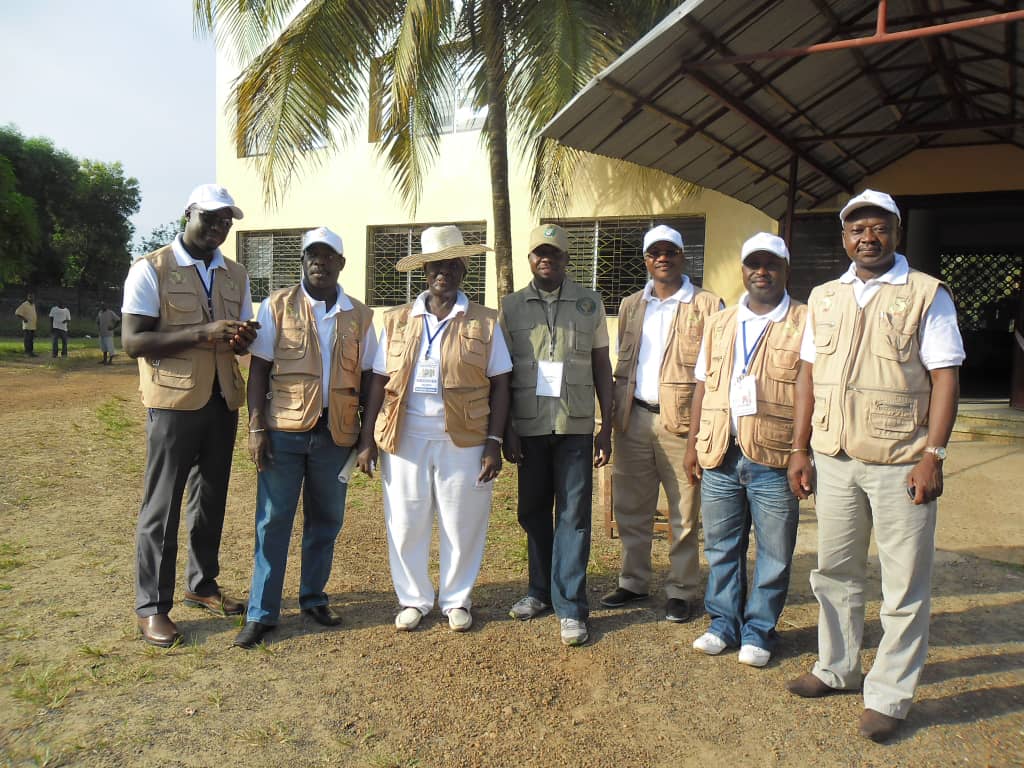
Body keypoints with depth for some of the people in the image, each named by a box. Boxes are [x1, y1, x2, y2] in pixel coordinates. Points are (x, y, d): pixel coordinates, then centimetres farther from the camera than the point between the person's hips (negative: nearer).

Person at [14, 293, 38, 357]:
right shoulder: (24, 305, -10)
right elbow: (16, 313, -13)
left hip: (33, 326, 8)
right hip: (27, 326, -8)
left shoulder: (33, 305, 15)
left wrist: (37, 318, 12)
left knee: (31, 340, 10)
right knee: (27, 340, -7)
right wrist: (23, 319, -19)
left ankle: (31, 352, 15)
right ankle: (27, 353, -5)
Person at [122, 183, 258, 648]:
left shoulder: (236, 275, 11)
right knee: (162, 505, 2)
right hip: (175, 401, -5)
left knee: (211, 499, 14)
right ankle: (152, 606, 13)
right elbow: (132, 341, -13)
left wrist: (242, 339, -8)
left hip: (223, 401, 5)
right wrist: (202, 333, -23)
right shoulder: (151, 270, -5)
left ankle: (202, 585, 29)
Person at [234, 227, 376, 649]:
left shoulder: (359, 316, 6)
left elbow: (367, 378, 9)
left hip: (336, 433, 2)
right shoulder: (278, 306, 1)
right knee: (273, 521, 3)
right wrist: (256, 428, -8)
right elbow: (258, 369, -1)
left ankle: (313, 598, 29)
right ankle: (261, 613, 13)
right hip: (284, 429, -2)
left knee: (326, 520, 12)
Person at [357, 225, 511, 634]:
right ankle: (413, 599, 28)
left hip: (463, 442, -1)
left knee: (462, 526, 8)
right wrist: (367, 440, 1)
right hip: (405, 440, 2)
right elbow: (379, 382, 6)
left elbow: (499, 385, 0)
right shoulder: (398, 320, 7)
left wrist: (494, 443, -8)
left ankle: (456, 600, 27)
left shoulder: (484, 322, 2)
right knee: (406, 525, 8)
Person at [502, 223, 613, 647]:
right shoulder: (512, 306, 6)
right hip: (529, 425, 2)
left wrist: (606, 426, 3)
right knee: (533, 511, 11)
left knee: (574, 513, -1)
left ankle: (571, 607, 7)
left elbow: (602, 366, 7)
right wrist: (506, 428, 1)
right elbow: (502, 372, 7)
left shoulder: (589, 303, 5)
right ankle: (540, 590, 28)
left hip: (575, 425, -1)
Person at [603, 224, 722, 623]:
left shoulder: (707, 305, 1)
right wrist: (615, 416, 10)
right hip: (634, 418, 4)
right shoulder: (630, 305, 15)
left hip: (682, 421, -4)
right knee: (631, 508, 11)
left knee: (684, 514, 3)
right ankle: (633, 582, 26)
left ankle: (682, 591, 17)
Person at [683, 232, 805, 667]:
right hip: (719, 456, 4)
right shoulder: (719, 325, 13)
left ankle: (759, 631, 23)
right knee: (721, 548, 13)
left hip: (774, 460, -4)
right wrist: (693, 445, 10)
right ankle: (724, 624, 28)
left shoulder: (805, 324, -1)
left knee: (774, 554, 7)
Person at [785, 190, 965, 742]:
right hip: (833, 459, 4)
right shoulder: (824, 298, 12)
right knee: (835, 573, 15)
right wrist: (799, 450, 8)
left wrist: (932, 455, -13)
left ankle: (888, 697, 18)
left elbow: (945, 378, -5)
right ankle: (837, 669, 33)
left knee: (904, 587, 4)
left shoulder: (926, 294, -1)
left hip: (900, 463, -4)